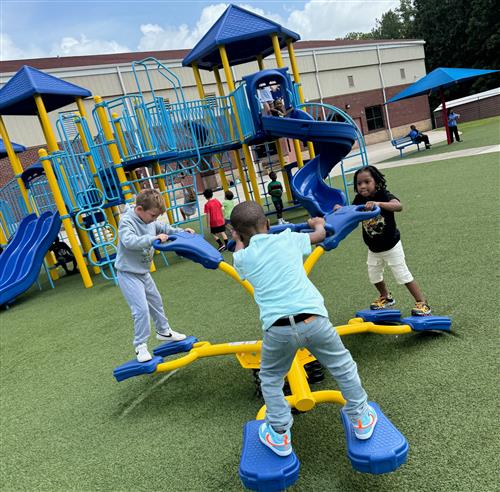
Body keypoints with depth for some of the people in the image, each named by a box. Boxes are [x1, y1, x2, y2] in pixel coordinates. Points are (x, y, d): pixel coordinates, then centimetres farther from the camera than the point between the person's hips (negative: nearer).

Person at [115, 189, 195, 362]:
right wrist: (154, 238, -49)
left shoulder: (150, 220, -1)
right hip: (128, 274, -9)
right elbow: (129, 241, -40)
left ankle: (163, 331, 42)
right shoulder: (126, 221, -23)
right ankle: (140, 346, 1)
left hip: (143, 272, 9)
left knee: (155, 301, 22)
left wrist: (181, 231, 3)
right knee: (141, 309, -15)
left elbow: (163, 228, 16)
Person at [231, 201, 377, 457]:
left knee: (270, 379, 27)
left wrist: (238, 241, 58)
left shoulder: (242, 258, 11)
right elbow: (320, 234, 31)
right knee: (343, 367, 25)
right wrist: (318, 222, 52)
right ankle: (361, 420, 38)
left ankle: (280, 436, 30)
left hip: (277, 327, 0)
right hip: (312, 319, 1)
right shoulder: (287, 238, 11)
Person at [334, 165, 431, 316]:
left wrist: (378, 204, -57)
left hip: (391, 245, -6)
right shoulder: (359, 200, -7)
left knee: (402, 274, -1)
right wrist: (341, 209, -29)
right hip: (373, 248, 6)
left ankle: (422, 303, 14)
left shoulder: (384, 195, -24)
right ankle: (386, 297, 44)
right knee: (373, 275, 19)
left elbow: (399, 206, -42)